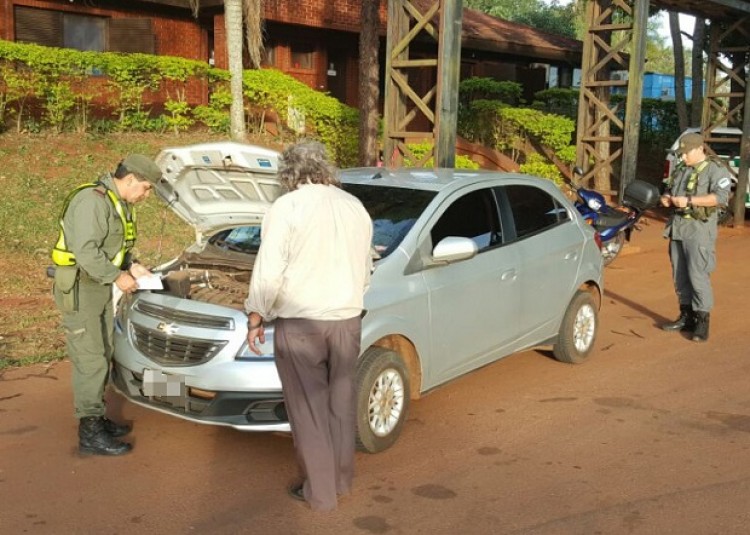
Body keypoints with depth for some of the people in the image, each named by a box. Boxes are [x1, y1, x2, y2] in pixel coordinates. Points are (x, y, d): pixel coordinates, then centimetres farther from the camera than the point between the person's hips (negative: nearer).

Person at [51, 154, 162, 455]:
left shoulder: (121, 204, 11)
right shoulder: (92, 201, -21)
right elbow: (85, 252, -28)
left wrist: (132, 266, 7)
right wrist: (117, 277, -21)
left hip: (100, 286, 10)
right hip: (79, 289, -10)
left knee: (103, 355, 15)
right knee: (90, 360, -6)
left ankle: (97, 418, 28)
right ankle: (90, 434, 2)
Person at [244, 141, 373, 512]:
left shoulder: (287, 207, -9)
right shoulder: (356, 207, 10)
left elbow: (269, 271, -13)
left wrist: (256, 317, -2)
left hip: (301, 323, -5)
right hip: (347, 320, 6)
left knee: (309, 410, 6)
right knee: (340, 404, 18)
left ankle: (319, 492, 16)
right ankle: (342, 479, 32)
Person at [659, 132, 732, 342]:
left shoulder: (716, 170, -6)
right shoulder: (680, 170, 17)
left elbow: (721, 197, -19)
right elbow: (668, 189, 27)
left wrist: (689, 201, -23)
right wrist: (666, 198, 3)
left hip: (699, 229, -8)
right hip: (677, 227, 8)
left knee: (698, 275, -11)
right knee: (680, 275, 10)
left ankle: (702, 322, -6)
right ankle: (686, 317, 19)